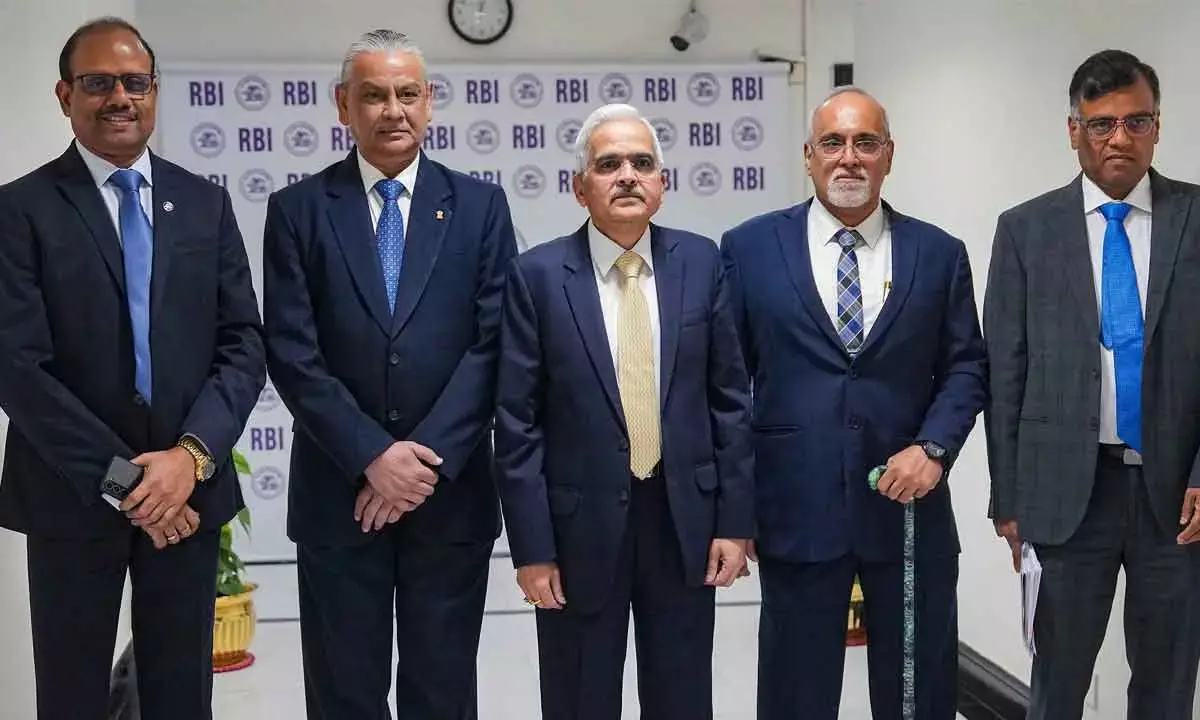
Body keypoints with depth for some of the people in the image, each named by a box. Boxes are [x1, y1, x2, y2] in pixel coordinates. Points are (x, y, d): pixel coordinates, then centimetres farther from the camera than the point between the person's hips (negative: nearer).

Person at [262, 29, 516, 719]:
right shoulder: (298, 210, 2)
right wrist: (372, 456, -14)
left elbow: (494, 344, -3)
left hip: (452, 490, 1)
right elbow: (292, 353, -5)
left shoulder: (481, 205, 4)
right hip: (338, 490, 0)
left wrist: (428, 459, -12)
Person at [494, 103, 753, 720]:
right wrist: (532, 549, -9)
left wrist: (735, 519, 0)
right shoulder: (537, 276, -6)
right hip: (580, 524, -2)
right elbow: (518, 423, -7)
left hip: (685, 519, 2)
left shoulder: (701, 262, 1)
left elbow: (730, 397, 3)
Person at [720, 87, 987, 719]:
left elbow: (965, 366, 8)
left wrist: (933, 447, -10)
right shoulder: (750, 248, 3)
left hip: (908, 504, 2)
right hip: (794, 507, -1)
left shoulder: (939, 254, 7)